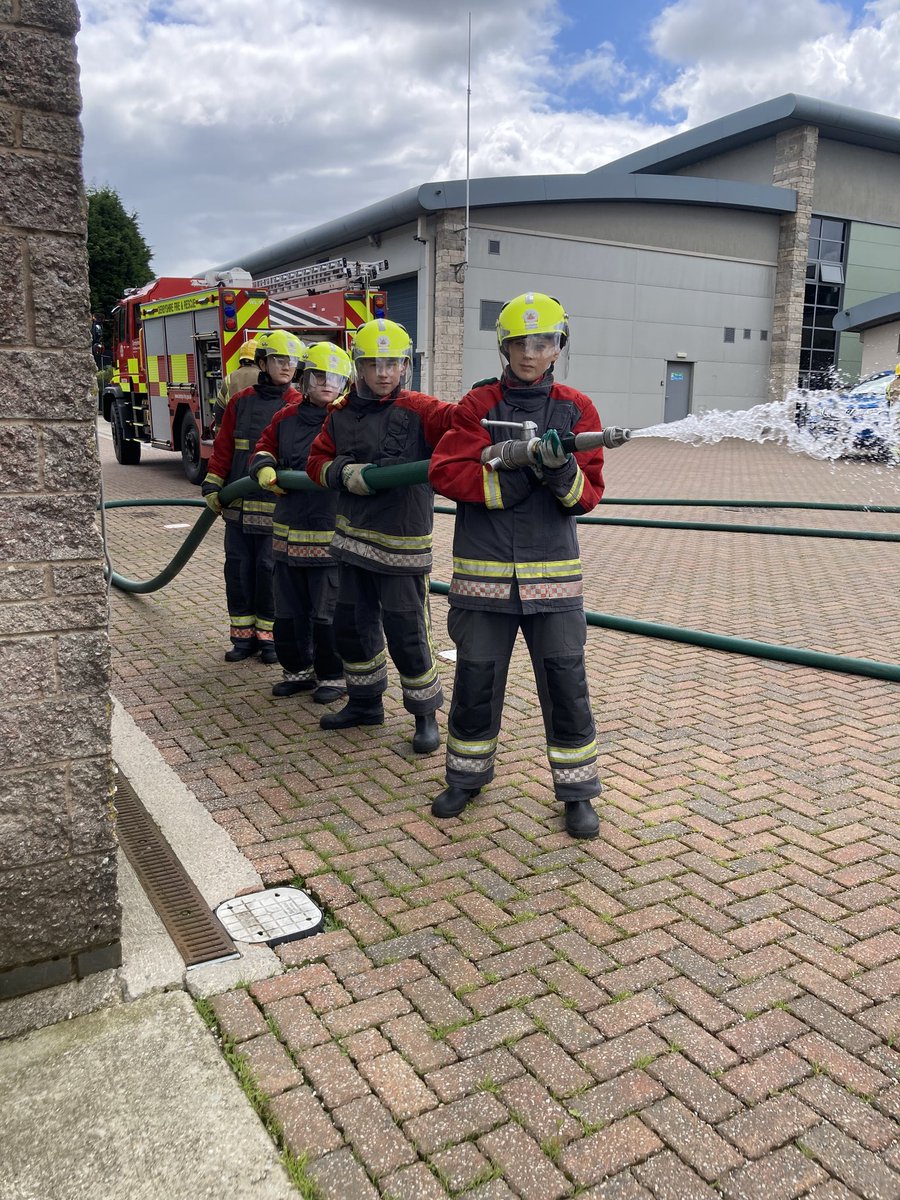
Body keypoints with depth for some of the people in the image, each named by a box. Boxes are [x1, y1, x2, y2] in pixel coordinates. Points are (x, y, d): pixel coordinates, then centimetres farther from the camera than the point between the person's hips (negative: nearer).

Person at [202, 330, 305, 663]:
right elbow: (223, 447, 11)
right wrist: (212, 485, 6)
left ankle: (269, 635, 16)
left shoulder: (299, 405, 0)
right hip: (239, 503, 3)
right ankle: (243, 635, 19)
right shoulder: (240, 402, 8)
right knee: (238, 568, 7)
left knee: (269, 569, 2)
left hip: (276, 505, -3)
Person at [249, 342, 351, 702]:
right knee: (289, 609, 16)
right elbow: (264, 447, 21)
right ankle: (298, 669, 32)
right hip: (288, 533, 6)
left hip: (330, 535, -6)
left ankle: (333, 675, 20)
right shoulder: (286, 419, 8)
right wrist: (264, 467, 1)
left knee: (328, 612, 3)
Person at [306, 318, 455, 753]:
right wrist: (345, 473, -12)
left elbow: (457, 420, -26)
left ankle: (425, 713, 18)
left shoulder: (417, 409, -10)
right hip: (353, 537, 6)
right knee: (352, 624, 16)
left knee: (406, 632, 0)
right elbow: (317, 461, 9)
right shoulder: (341, 414, 6)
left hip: (402, 541, -6)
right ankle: (365, 702, 35)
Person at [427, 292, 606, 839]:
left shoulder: (577, 409, 4)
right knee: (476, 678, 10)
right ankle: (467, 776, 30)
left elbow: (588, 495, -1)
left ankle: (578, 791, 19)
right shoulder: (479, 404, 2)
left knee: (566, 682, 2)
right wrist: (511, 479, -18)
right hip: (483, 568, 0)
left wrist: (562, 471, -21)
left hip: (553, 572, 0)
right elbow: (446, 472, -9)